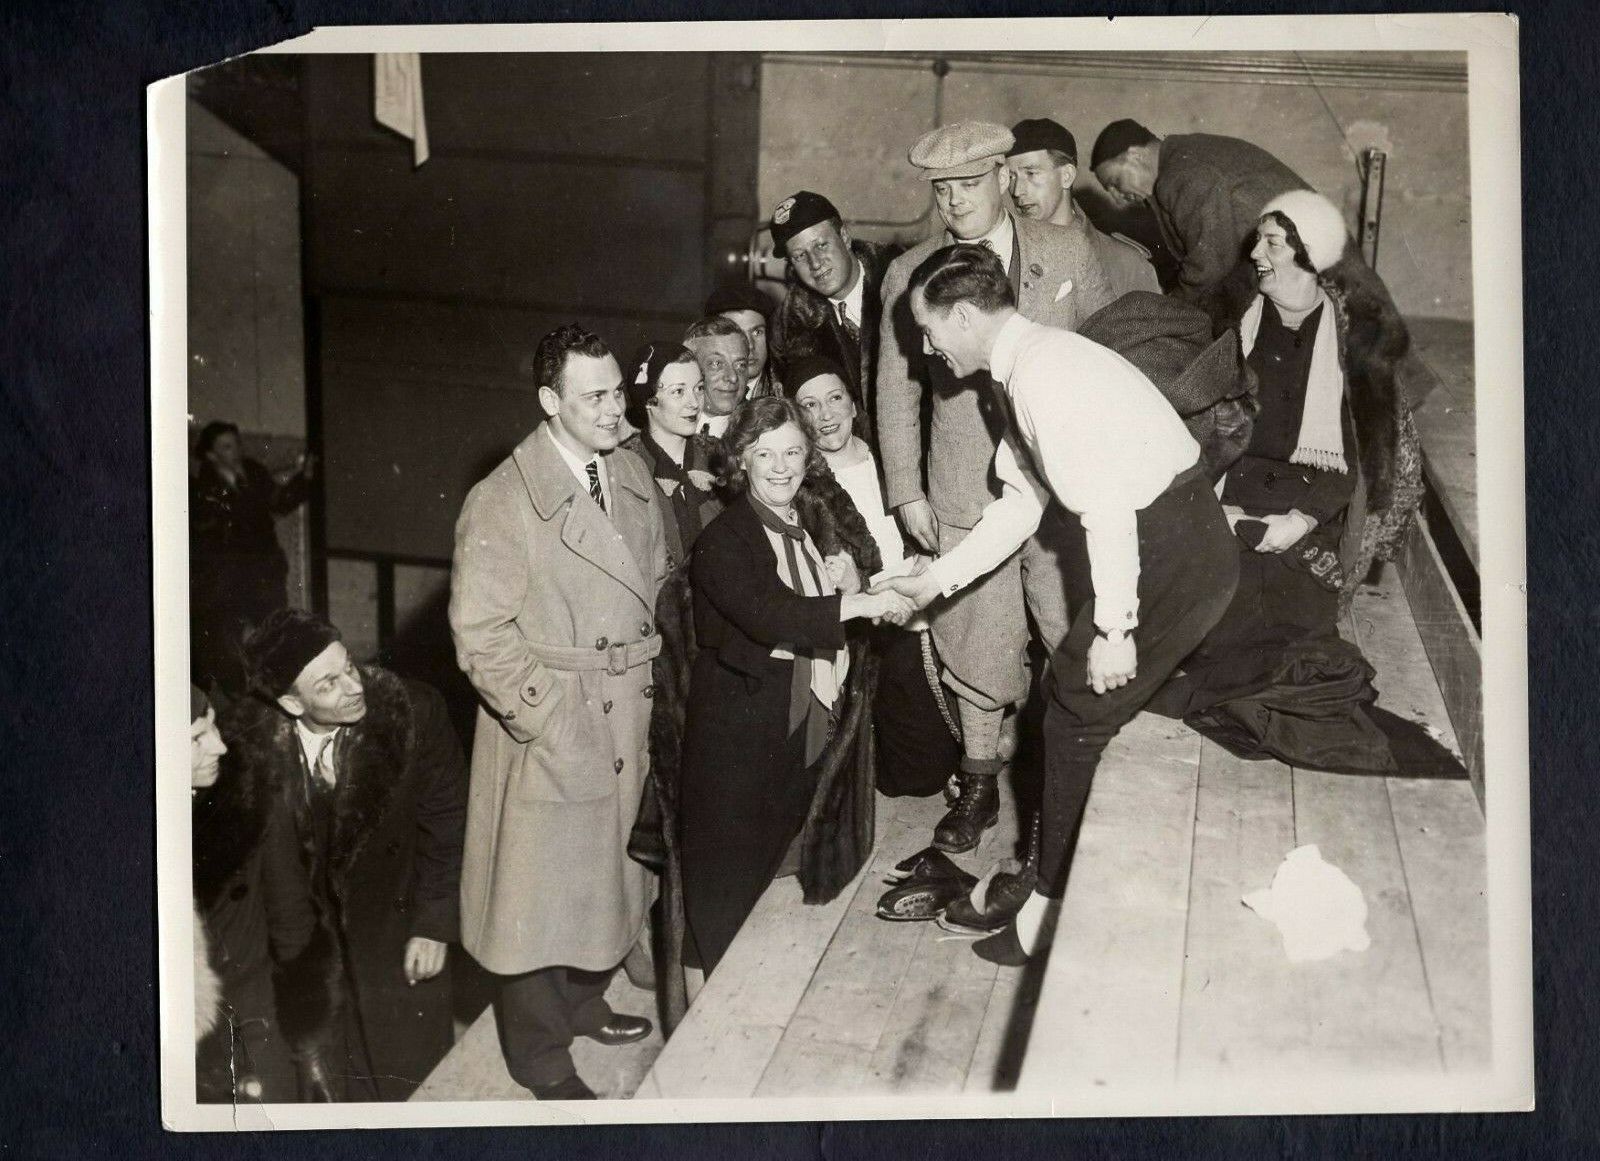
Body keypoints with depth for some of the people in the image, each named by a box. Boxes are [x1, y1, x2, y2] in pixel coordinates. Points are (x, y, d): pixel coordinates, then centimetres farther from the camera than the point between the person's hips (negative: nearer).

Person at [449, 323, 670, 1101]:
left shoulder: (634, 475, 2)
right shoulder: (502, 501, -18)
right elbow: (481, 635, -18)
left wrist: (650, 673, 6)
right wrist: (549, 723, -19)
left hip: (627, 717, 6)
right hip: (549, 726, -6)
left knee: (604, 870, 21)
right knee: (541, 888, 7)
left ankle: (584, 1003, 44)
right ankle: (540, 1059, 25)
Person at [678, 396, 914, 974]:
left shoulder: (814, 525, 13)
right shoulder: (722, 540, -11)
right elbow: (768, 617, -26)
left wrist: (850, 583, -3)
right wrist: (861, 604, -22)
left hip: (818, 722, 7)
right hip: (747, 727, -6)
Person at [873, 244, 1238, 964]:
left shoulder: (1045, 371, -20)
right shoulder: (1024, 369, 12)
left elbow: (1106, 506, -25)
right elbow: (1020, 504, 17)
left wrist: (1113, 628, -20)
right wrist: (933, 582, 16)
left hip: (1170, 552, -10)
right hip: (1147, 536, 10)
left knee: (1079, 712, -2)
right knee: (1067, 693, 14)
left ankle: (1054, 904, 14)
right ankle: (1055, 872, 29)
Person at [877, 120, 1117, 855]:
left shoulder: (1067, 254, 1)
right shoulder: (909, 275, 1)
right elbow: (896, 391, 5)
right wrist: (906, 492, 1)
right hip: (965, 496, 0)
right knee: (974, 643, 7)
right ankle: (978, 785, 24)